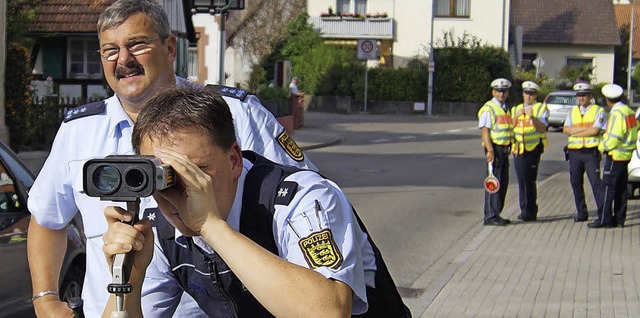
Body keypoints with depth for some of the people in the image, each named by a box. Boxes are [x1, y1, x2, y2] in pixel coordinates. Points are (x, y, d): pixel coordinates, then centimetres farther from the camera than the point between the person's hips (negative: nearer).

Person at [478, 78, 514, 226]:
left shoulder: (505, 109, 17)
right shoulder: (488, 109, -10)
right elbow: (484, 131, -16)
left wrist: (510, 148, 18)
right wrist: (490, 150, -24)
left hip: (505, 149, 9)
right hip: (495, 149, -9)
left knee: (503, 183, 11)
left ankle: (496, 214, 18)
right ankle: (490, 216, -7)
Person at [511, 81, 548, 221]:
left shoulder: (541, 108, 5)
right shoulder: (516, 109, 19)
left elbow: (543, 128, -7)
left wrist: (532, 117, -21)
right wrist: (517, 116, -6)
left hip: (533, 148, -5)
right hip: (518, 149, 5)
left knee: (529, 180, -10)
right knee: (521, 181, 6)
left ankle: (530, 212, -5)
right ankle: (524, 210, 12)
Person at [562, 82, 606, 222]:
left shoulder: (599, 111, 1)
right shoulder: (573, 111, 15)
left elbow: (595, 131, -14)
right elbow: (566, 129, 1)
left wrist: (575, 132, -8)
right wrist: (585, 128, -9)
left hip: (591, 152, -5)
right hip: (574, 152, 5)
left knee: (596, 182, -9)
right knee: (576, 183, 6)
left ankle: (603, 212, -7)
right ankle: (581, 213, 16)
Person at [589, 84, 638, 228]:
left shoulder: (617, 113, -18)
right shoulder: (628, 110, 12)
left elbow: (614, 137, -23)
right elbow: (635, 128, 18)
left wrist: (602, 146, -7)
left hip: (615, 155, -10)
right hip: (625, 155, 10)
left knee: (608, 187, -7)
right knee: (621, 188, 12)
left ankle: (604, 219, -7)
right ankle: (619, 218, 15)